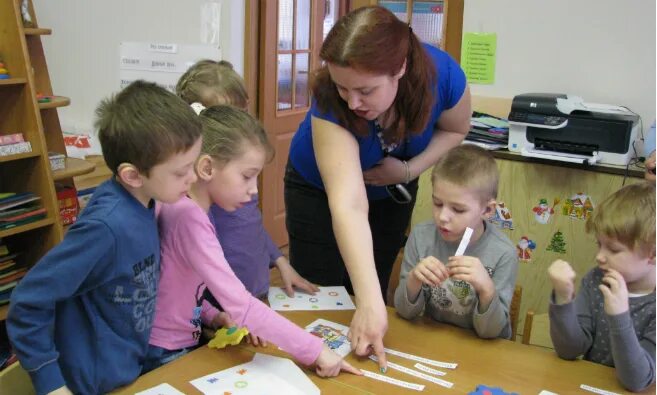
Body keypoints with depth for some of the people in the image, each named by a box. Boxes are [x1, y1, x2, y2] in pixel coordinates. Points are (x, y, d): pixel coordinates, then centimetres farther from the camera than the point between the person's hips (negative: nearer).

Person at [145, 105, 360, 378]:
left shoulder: (187, 209, 3)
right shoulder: (189, 216, -26)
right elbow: (240, 304, -31)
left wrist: (213, 316, -4)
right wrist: (314, 350, -28)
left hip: (182, 345, 8)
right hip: (164, 357, -8)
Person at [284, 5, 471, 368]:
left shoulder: (442, 74, -33)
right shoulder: (331, 101, -40)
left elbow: (455, 130, -9)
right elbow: (348, 203, -49)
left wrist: (409, 169, -28)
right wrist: (370, 303, -57)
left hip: (391, 188, 3)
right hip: (319, 188, -2)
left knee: (375, 286, 10)